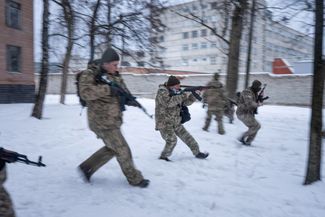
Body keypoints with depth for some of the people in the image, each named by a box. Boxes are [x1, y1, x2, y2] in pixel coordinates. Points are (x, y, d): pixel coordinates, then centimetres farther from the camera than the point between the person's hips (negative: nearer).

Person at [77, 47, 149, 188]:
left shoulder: (115, 77, 10)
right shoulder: (89, 75, -12)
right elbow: (85, 93, -28)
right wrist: (107, 89, -30)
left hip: (113, 120, 8)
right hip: (102, 121, -8)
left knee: (112, 148, 18)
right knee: (123, 150, 0)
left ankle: (87, 168, 30)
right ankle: (135, 179, 16)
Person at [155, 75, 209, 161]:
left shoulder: (176, 93, 7)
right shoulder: (162, 92, -15)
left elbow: (186, 102, 7)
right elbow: (168, 103, -32)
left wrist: (194, 95, -10)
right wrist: (182, 96, -30)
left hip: (176, 123, 7)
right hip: (164, 123, -7)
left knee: (187, 137, 9)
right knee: (172, 140, -18)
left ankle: (197, 153, 22)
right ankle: (163, 156, 0)